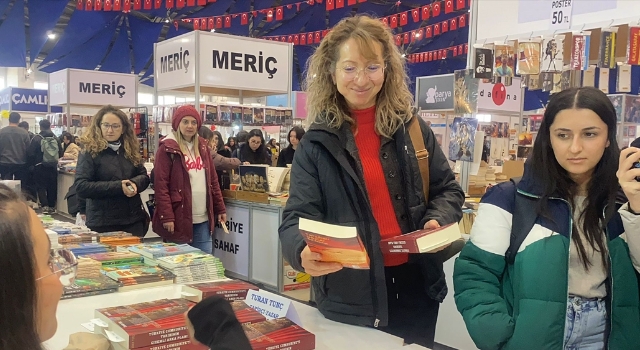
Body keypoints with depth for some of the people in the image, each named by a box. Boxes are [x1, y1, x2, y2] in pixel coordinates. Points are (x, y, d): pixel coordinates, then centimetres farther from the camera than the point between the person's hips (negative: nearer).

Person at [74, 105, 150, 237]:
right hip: (102, 223, -4)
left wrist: (135, 183, -13)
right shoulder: (90, 152, -6)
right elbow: (81, 187, -15)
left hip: (133, 219, 5)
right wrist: (117, 187, -22)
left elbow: (144, 177, 12)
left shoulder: (131, 150, 8)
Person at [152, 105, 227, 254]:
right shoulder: (167, 148, -5)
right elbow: (160, 184, -11)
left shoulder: (202, 147, 13)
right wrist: (167, 216, -17)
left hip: (203, 219, 6)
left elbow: (213, 180, 15)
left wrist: (220, 208, 11)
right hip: (179, 218, -5)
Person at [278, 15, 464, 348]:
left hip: (415, 286, 2)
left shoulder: (412, 128, 2)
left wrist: (437, 221, -13)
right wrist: (303, 252, -32)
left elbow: (447, 190, 9)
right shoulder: (316, 142, -4)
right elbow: (298, 215, -10)